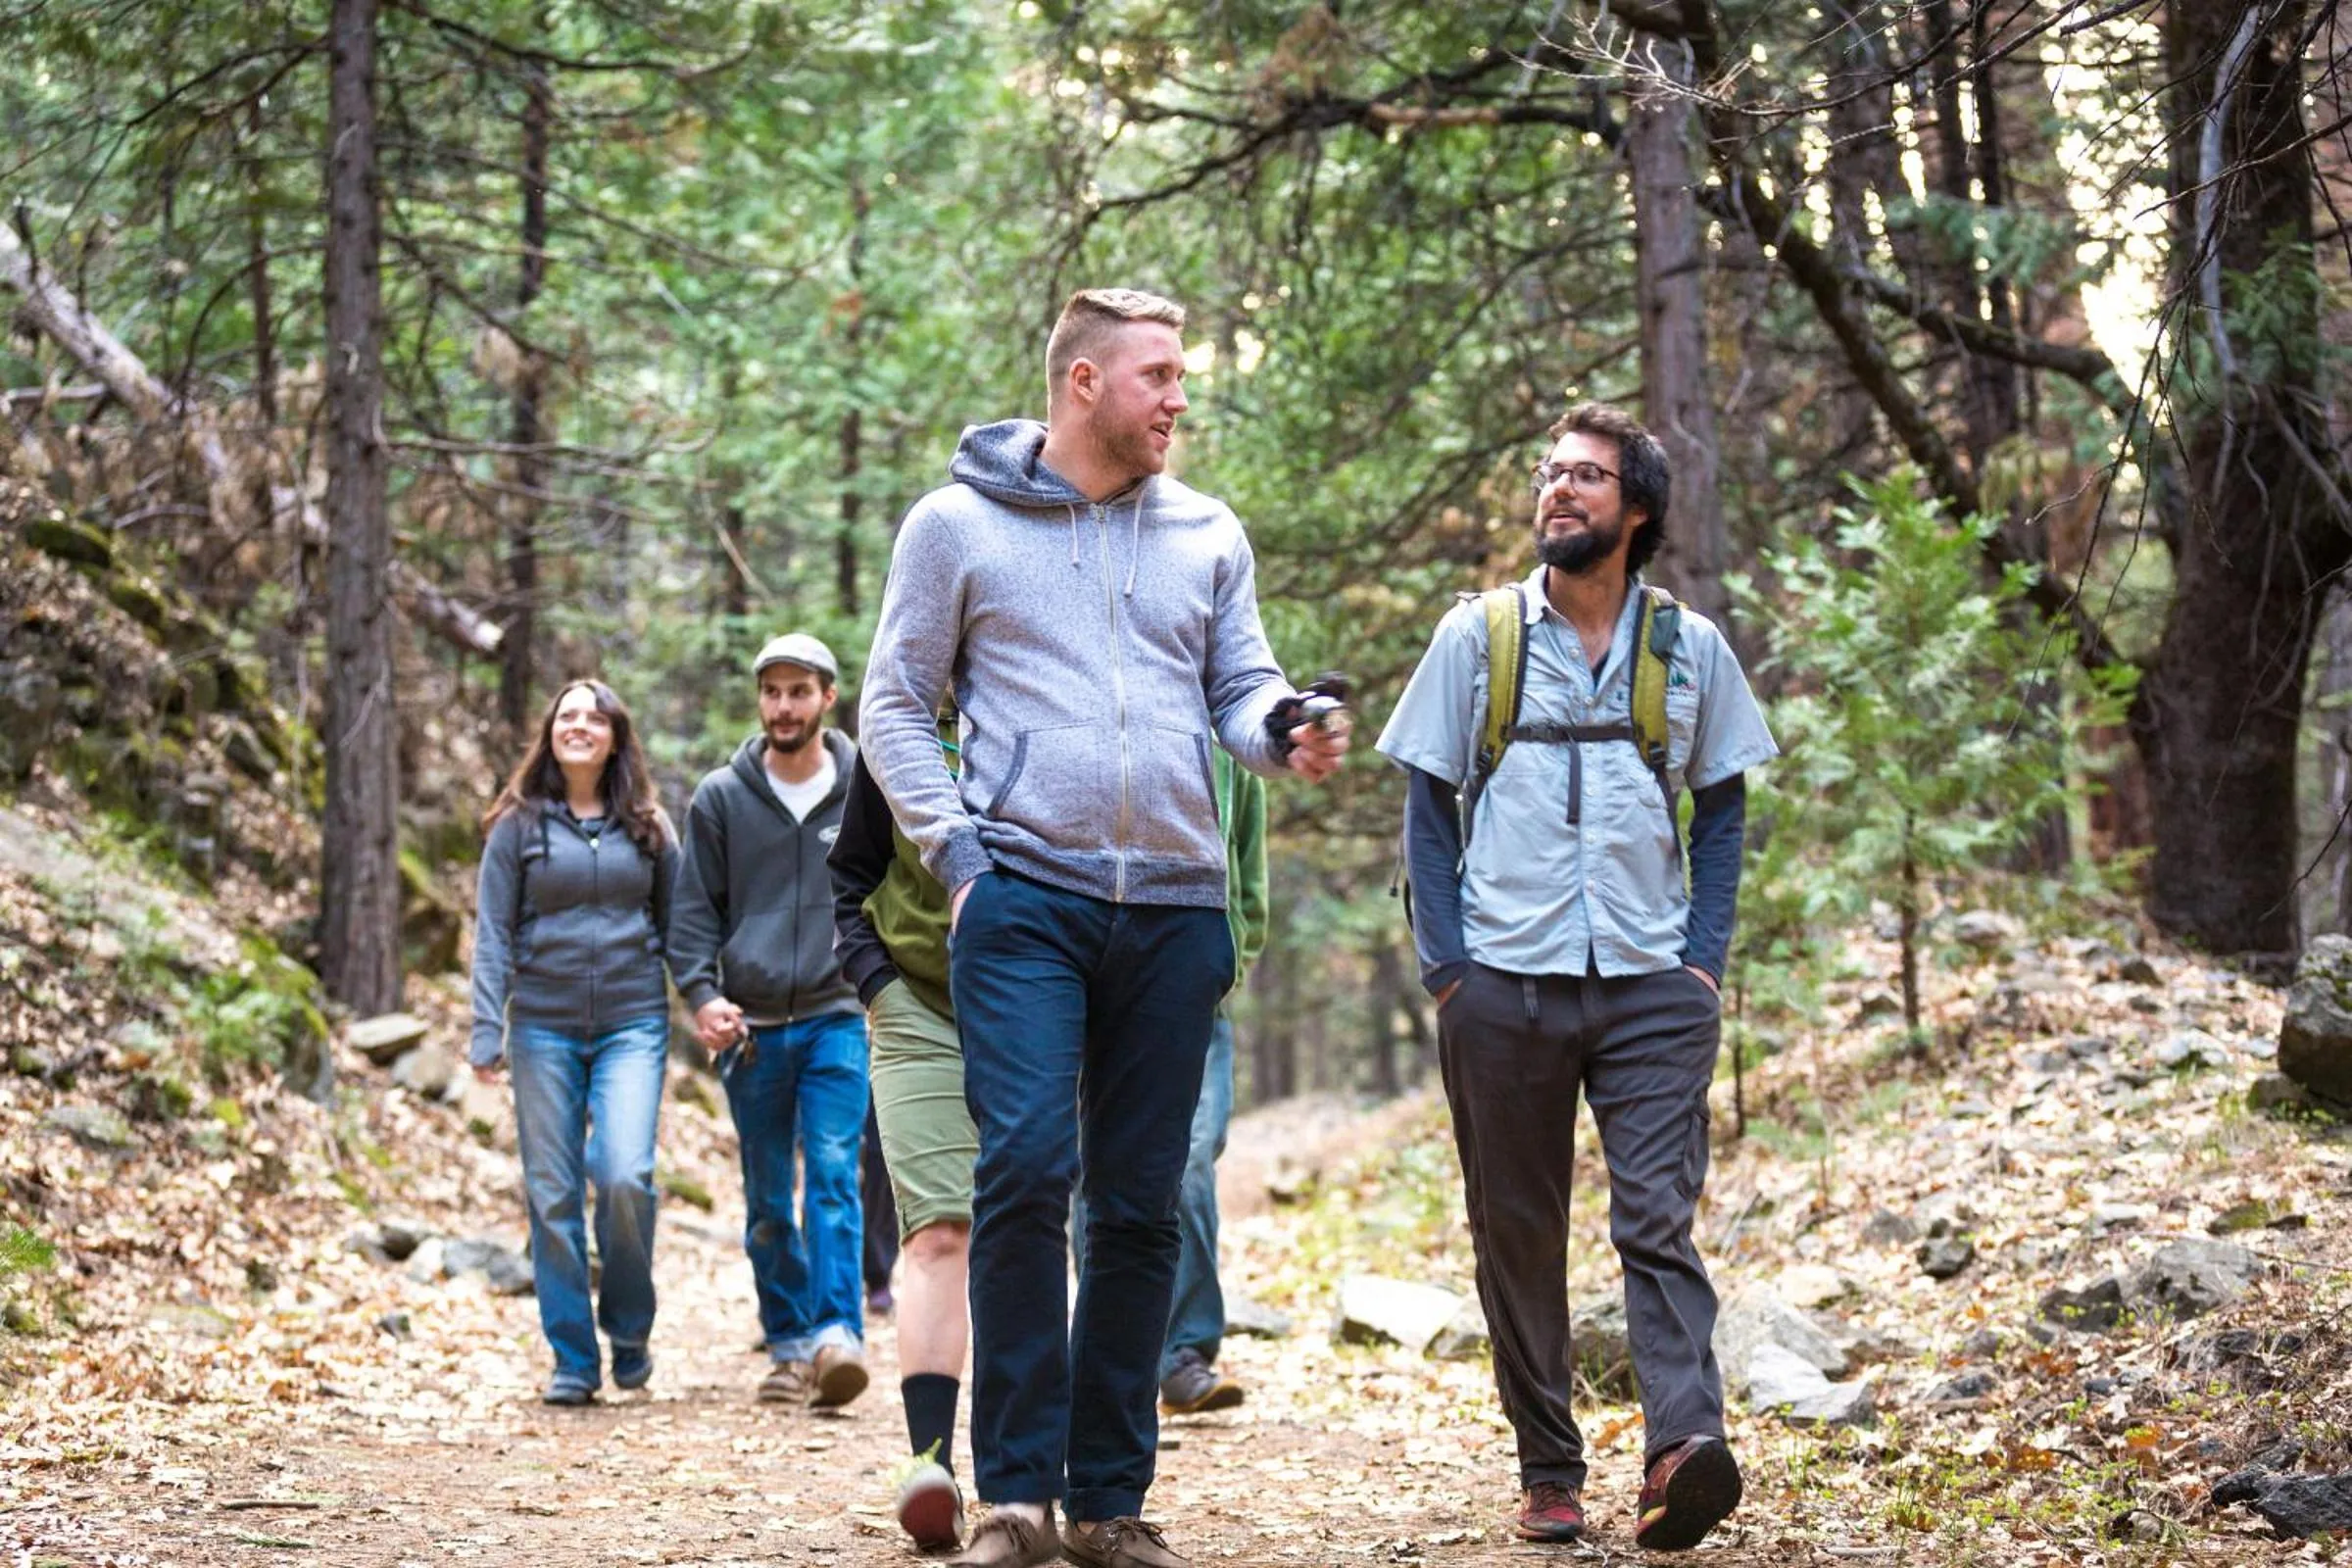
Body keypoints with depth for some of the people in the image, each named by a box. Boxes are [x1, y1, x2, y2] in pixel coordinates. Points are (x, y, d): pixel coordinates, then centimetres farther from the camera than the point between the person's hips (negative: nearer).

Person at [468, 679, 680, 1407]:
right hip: (545, 1026, 0)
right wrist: (488, 1031, -7)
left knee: (626, 1177, -16)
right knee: (552, 1195, 1)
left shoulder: (647, 827, 8)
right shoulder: (519, 825, 5)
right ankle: (573, 1359, 10)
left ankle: (629, 1328, 7)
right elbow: (493, 932, 2)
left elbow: (678, 923, 12)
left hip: (632, 1024, 0)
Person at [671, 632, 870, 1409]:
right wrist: (701, 993, -8)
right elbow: (695, 910, 7)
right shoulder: (721, 797, 6)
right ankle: (788, 1344, 15)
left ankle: (838, 1331, -21)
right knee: (767, 1198, 7)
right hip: (749, 1026, 2)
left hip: (837, 1018, -2)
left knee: (834, 1174, -15)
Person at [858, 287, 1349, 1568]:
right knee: (1025, 1172, -17)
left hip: (1175, 910, 4)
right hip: (1025, 899, -4)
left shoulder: (1208, 536, 15)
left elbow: (1239, 685, 14)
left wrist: (1285, 731, -10)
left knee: (1141, 1210, 5)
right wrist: (954, 852, -6)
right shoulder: (960, 523, 5)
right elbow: (893, 705, 6)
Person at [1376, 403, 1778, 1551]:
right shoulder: (1476, 637, 5)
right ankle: (1549, 1471, 14)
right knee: (1518, 1237, 5)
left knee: (1659, 1220, -13)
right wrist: (1446, 962, -3)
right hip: (1504, 986, 1)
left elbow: (1722, 810, 13)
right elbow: (1428, 808, 7)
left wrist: (1705, 956, 1)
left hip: (1653, 987, 0)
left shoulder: (1690, 648, 8)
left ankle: (1685, 1451, -25)